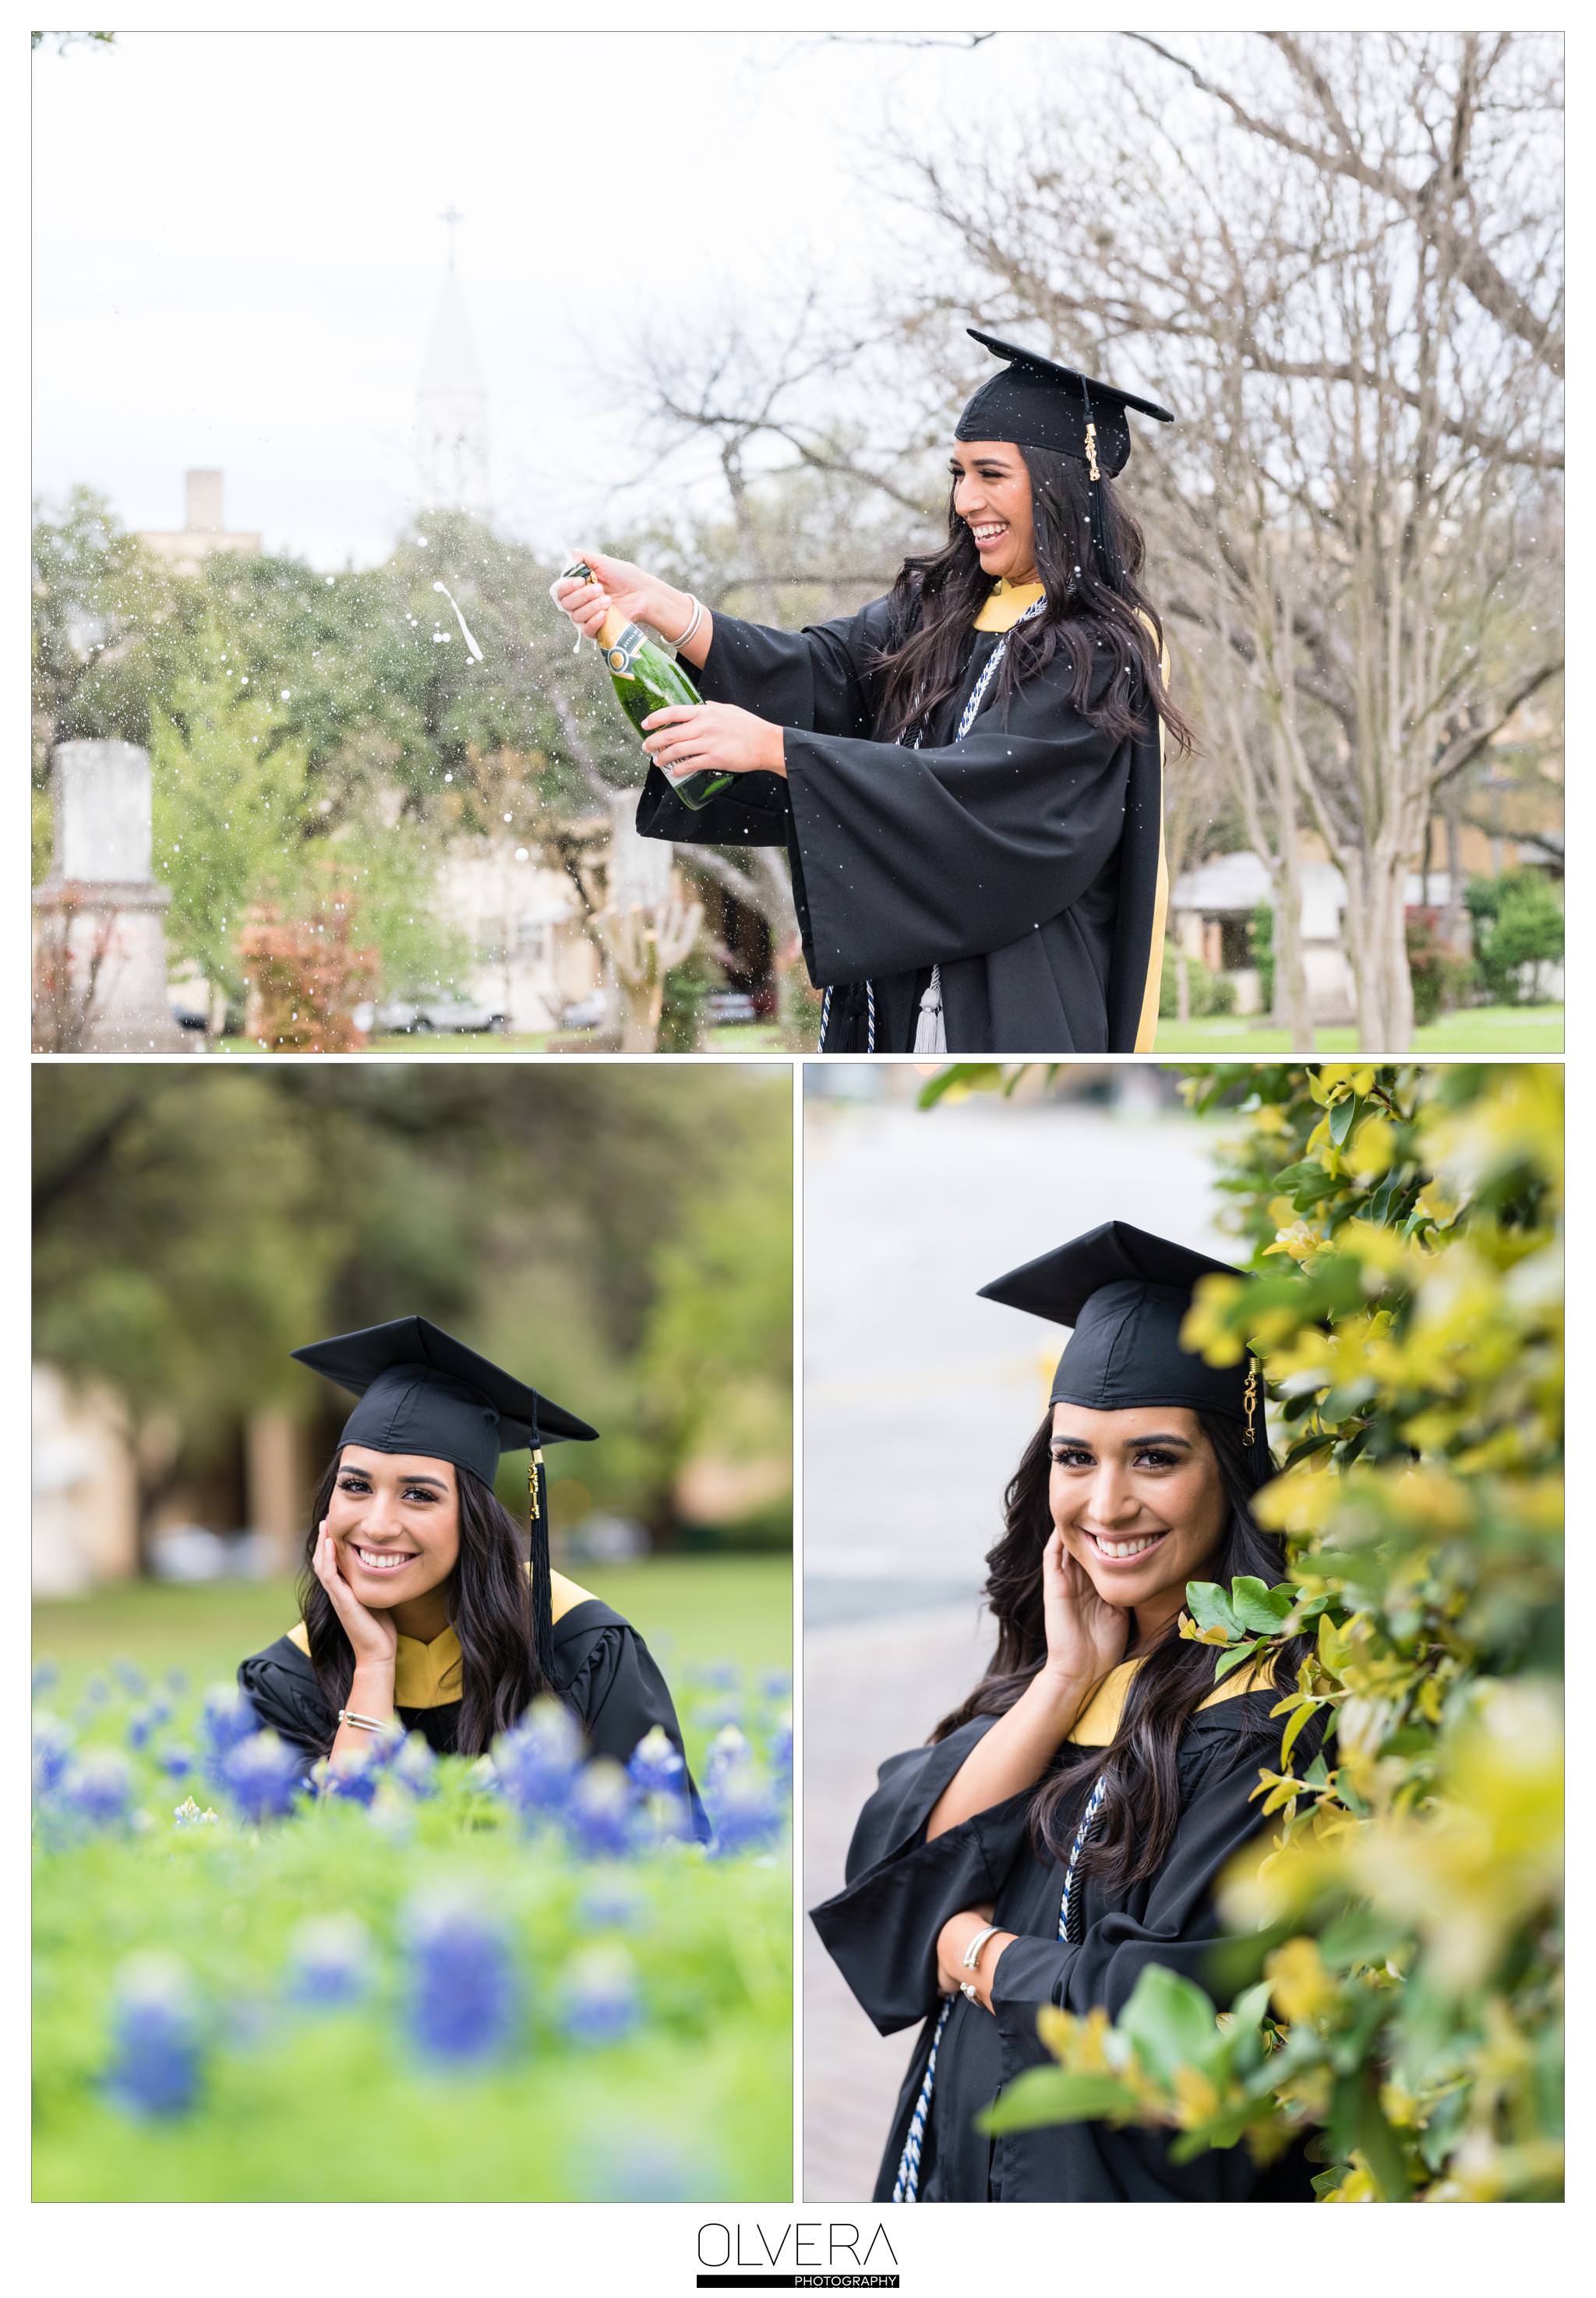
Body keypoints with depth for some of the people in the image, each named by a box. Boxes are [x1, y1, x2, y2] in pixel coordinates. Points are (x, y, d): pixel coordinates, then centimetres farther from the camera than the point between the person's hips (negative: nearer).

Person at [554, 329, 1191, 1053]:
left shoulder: (1101, 653, -10)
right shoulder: (934, 611, 10)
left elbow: (985, 792, -21)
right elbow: (816, 671, -5)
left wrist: (772, 746, -25)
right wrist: (661, 606, -20)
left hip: (1018, 1008, -6)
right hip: (897, 990, 6)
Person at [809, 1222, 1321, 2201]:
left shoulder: (1271, 1705, -17)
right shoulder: (1044, 1667, 5)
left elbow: (1194, 2007, -25)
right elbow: (888, 1877, -7)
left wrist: (974, 1954, -10)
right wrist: (1068, 1680, -13)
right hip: (961, 2160, 6)